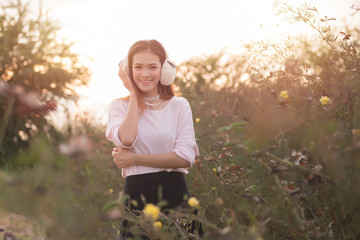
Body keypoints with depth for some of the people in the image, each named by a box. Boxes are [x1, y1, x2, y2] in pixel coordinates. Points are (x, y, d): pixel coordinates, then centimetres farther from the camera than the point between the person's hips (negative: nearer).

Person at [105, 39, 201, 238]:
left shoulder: (179, 105, 4)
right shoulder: (120, 106, 5)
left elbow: (185, 157, -8)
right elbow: (126, 139, -18)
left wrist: (134, 158, -10)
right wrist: (134, 94, -5)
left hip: (174, 194, 1)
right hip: (137, 195, 0)